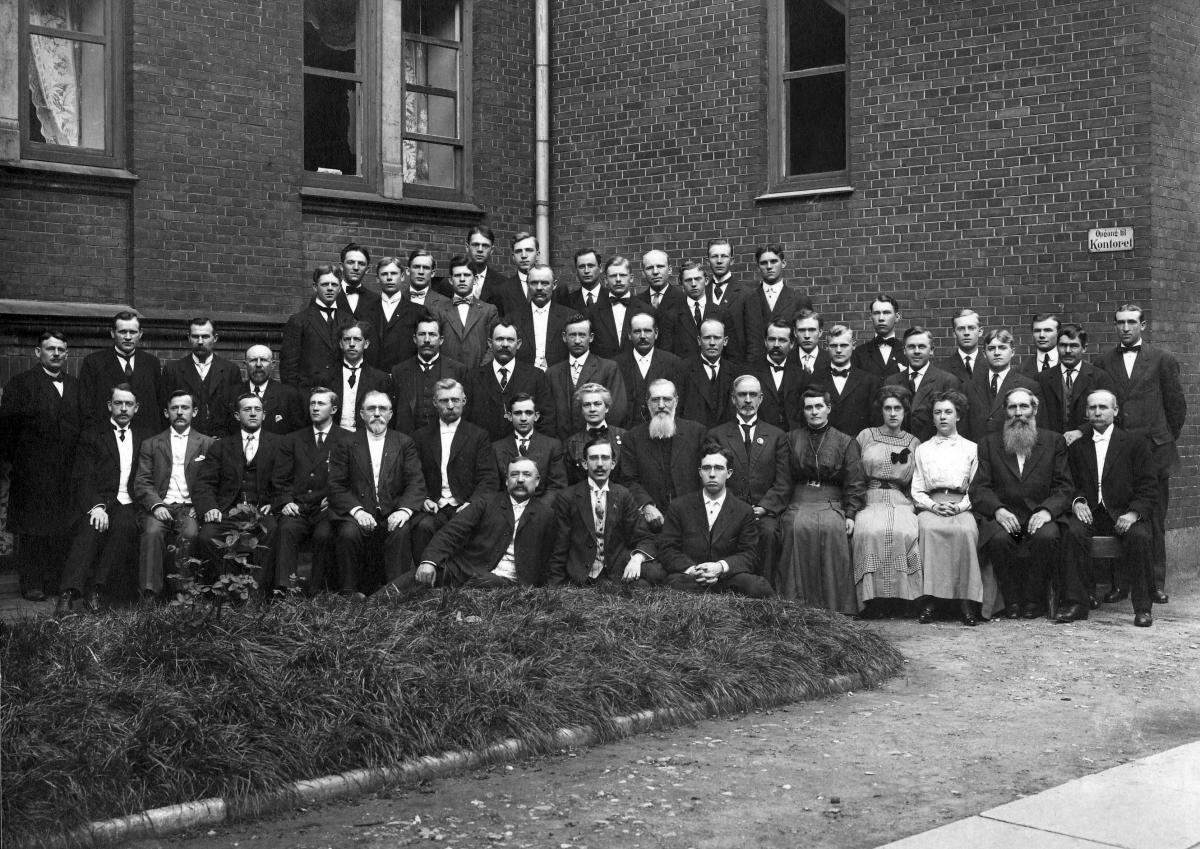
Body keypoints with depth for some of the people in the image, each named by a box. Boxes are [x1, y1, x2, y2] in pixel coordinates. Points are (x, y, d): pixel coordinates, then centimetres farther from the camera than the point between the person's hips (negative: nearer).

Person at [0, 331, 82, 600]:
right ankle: (32, 584, 6)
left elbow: (81, 426, 15)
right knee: (31, 530, 0)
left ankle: (57, 582, 9)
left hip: (66, 473, 4)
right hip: (31, 473, -4)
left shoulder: (74, 386, 15)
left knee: (62, 531, 2)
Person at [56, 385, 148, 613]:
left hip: (128, 505, 1)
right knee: (90, 529, -33)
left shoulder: (144, 438, 21)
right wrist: (96, 506, -18)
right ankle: (68, 593, -40)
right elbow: (83, 479, 0)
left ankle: (96, 590, -32)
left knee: (125, 525, -33)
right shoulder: (92, 436, 13)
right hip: (97, 503, -1)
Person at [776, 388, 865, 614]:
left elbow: (854, 483, 8)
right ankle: (797, 602, -28)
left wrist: (850, 514, -5)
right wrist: (781, 509, -1)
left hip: (833, 502, -1)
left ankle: (833, 605, -27)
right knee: (798, 527, -33)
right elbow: (785, 479, 13)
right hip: (799, 502, 1)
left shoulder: (845, 442, 14)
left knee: (833, 529, -33)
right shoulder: (792, 439, 17)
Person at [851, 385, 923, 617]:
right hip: (870, 502, -1)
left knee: (905, 533, -34)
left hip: (902, 503, 1)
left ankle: (905, 597, -26)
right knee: (871, 532, -35)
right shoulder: (865, 437, 14)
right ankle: (873, 600, -30)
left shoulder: (914, 444, 16)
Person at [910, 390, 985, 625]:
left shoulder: (971, 449, 18)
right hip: (930, 507, 1)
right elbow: (916, 491, 13)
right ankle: (929, 600, -35)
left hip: (962, 507, 0)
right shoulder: (923, 449, 20)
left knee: (966, 530, -36)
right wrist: (933, 505, -7)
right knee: (928, 528, -35)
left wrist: (960, 506, -9)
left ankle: (967, 600, -32)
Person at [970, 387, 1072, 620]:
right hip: (1002, 516, 0)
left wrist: (1047, 510, -15)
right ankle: (1011, 600, -14)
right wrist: (998, 509, -16)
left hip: (1039, 517, 0)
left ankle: (1034, 599, -14)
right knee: (998, 539, -34)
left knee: (1046, 537, -34)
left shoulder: (1053, 442, 15)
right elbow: (979, 488, 4)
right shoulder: (989, 444, 15)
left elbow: (1064, 487, 6)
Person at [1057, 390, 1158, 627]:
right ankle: (1076, 603, -26)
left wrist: (1134, 513, -15)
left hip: (1124, 515, -2)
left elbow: (1148, 487, 2)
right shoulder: (1077, 447, 19)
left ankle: (1143, 607, -21)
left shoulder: (1135, 443, 10)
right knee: (1073, 532, -31)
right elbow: (1070, 485, 14)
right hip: (1089, 513, 2)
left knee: (1140, 536, -33)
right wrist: (1076, 502, -9)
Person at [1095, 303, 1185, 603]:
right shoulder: (1104, 362, 9)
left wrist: (1166, 441, 9)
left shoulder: (1163, 360, 4)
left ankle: (1155, 585, 8)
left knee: (1154, 522, 2)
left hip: (1153, 451, -1)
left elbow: (1177, 406, 7)